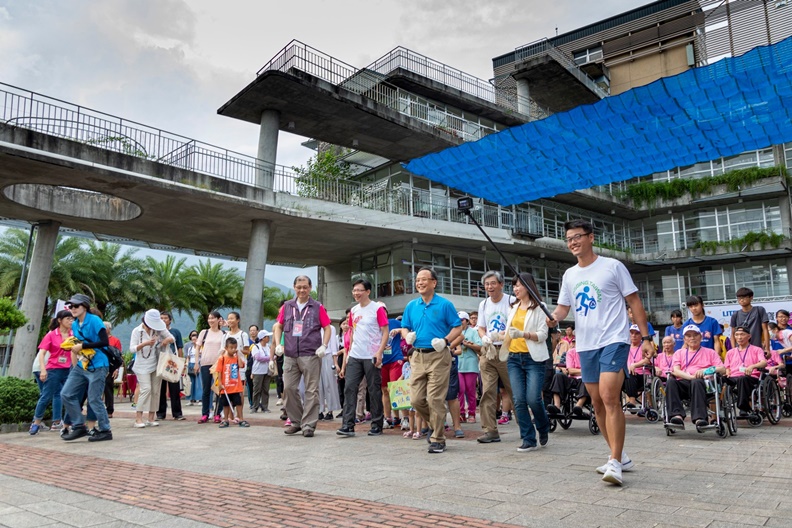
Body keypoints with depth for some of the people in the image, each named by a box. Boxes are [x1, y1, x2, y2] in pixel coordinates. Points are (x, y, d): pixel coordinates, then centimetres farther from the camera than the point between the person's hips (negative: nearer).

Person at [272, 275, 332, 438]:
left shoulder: (317, 307, 4)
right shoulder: (287, 306, 11)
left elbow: (327, 328, 4)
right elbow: (279, 326, 17)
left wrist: (324, 346, -8)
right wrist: (278, 344, 4)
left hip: (311, 355, -3)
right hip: (290, 356, 3)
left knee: (311, 391, 0)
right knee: (289, 388, 5)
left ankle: (308, 425, 8)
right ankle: (295, 422, 20)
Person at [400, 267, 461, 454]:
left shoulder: (444, 304, -2)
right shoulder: (411, 306, 11)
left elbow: (457, 327, 0)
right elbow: (404, 328, 19)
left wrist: (445, 340, -16)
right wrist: (407, 335, -4)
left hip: (438, 356, -5)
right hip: (418, 356, 5)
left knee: (435, 399, -5)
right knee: (416, 399, 3)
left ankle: (438, 439, 9)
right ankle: (435, 424, 30)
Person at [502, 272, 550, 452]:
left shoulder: (538, 307, 0)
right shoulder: (514, 308, 17)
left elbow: (542, 334, -8)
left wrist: (524, 334, -23)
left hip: (533, 358, -5)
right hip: (514, 358, 5)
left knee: (533, 398, -9)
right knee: (519, 400, -2)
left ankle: (544, 428, 21)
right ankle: (528, 439, 7)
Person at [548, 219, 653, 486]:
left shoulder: (612, 266, -3)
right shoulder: (569, 275, 12)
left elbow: (634, 302, -1)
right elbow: (563, 306, 16)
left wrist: (646, 337, -6)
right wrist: (554, 317, -7)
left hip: (614, 341, -6)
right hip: (585, 345, 6)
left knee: (610, 398, -18)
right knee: (597, 402, 9)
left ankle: (615, 463, -12)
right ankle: (620, 456, 23)